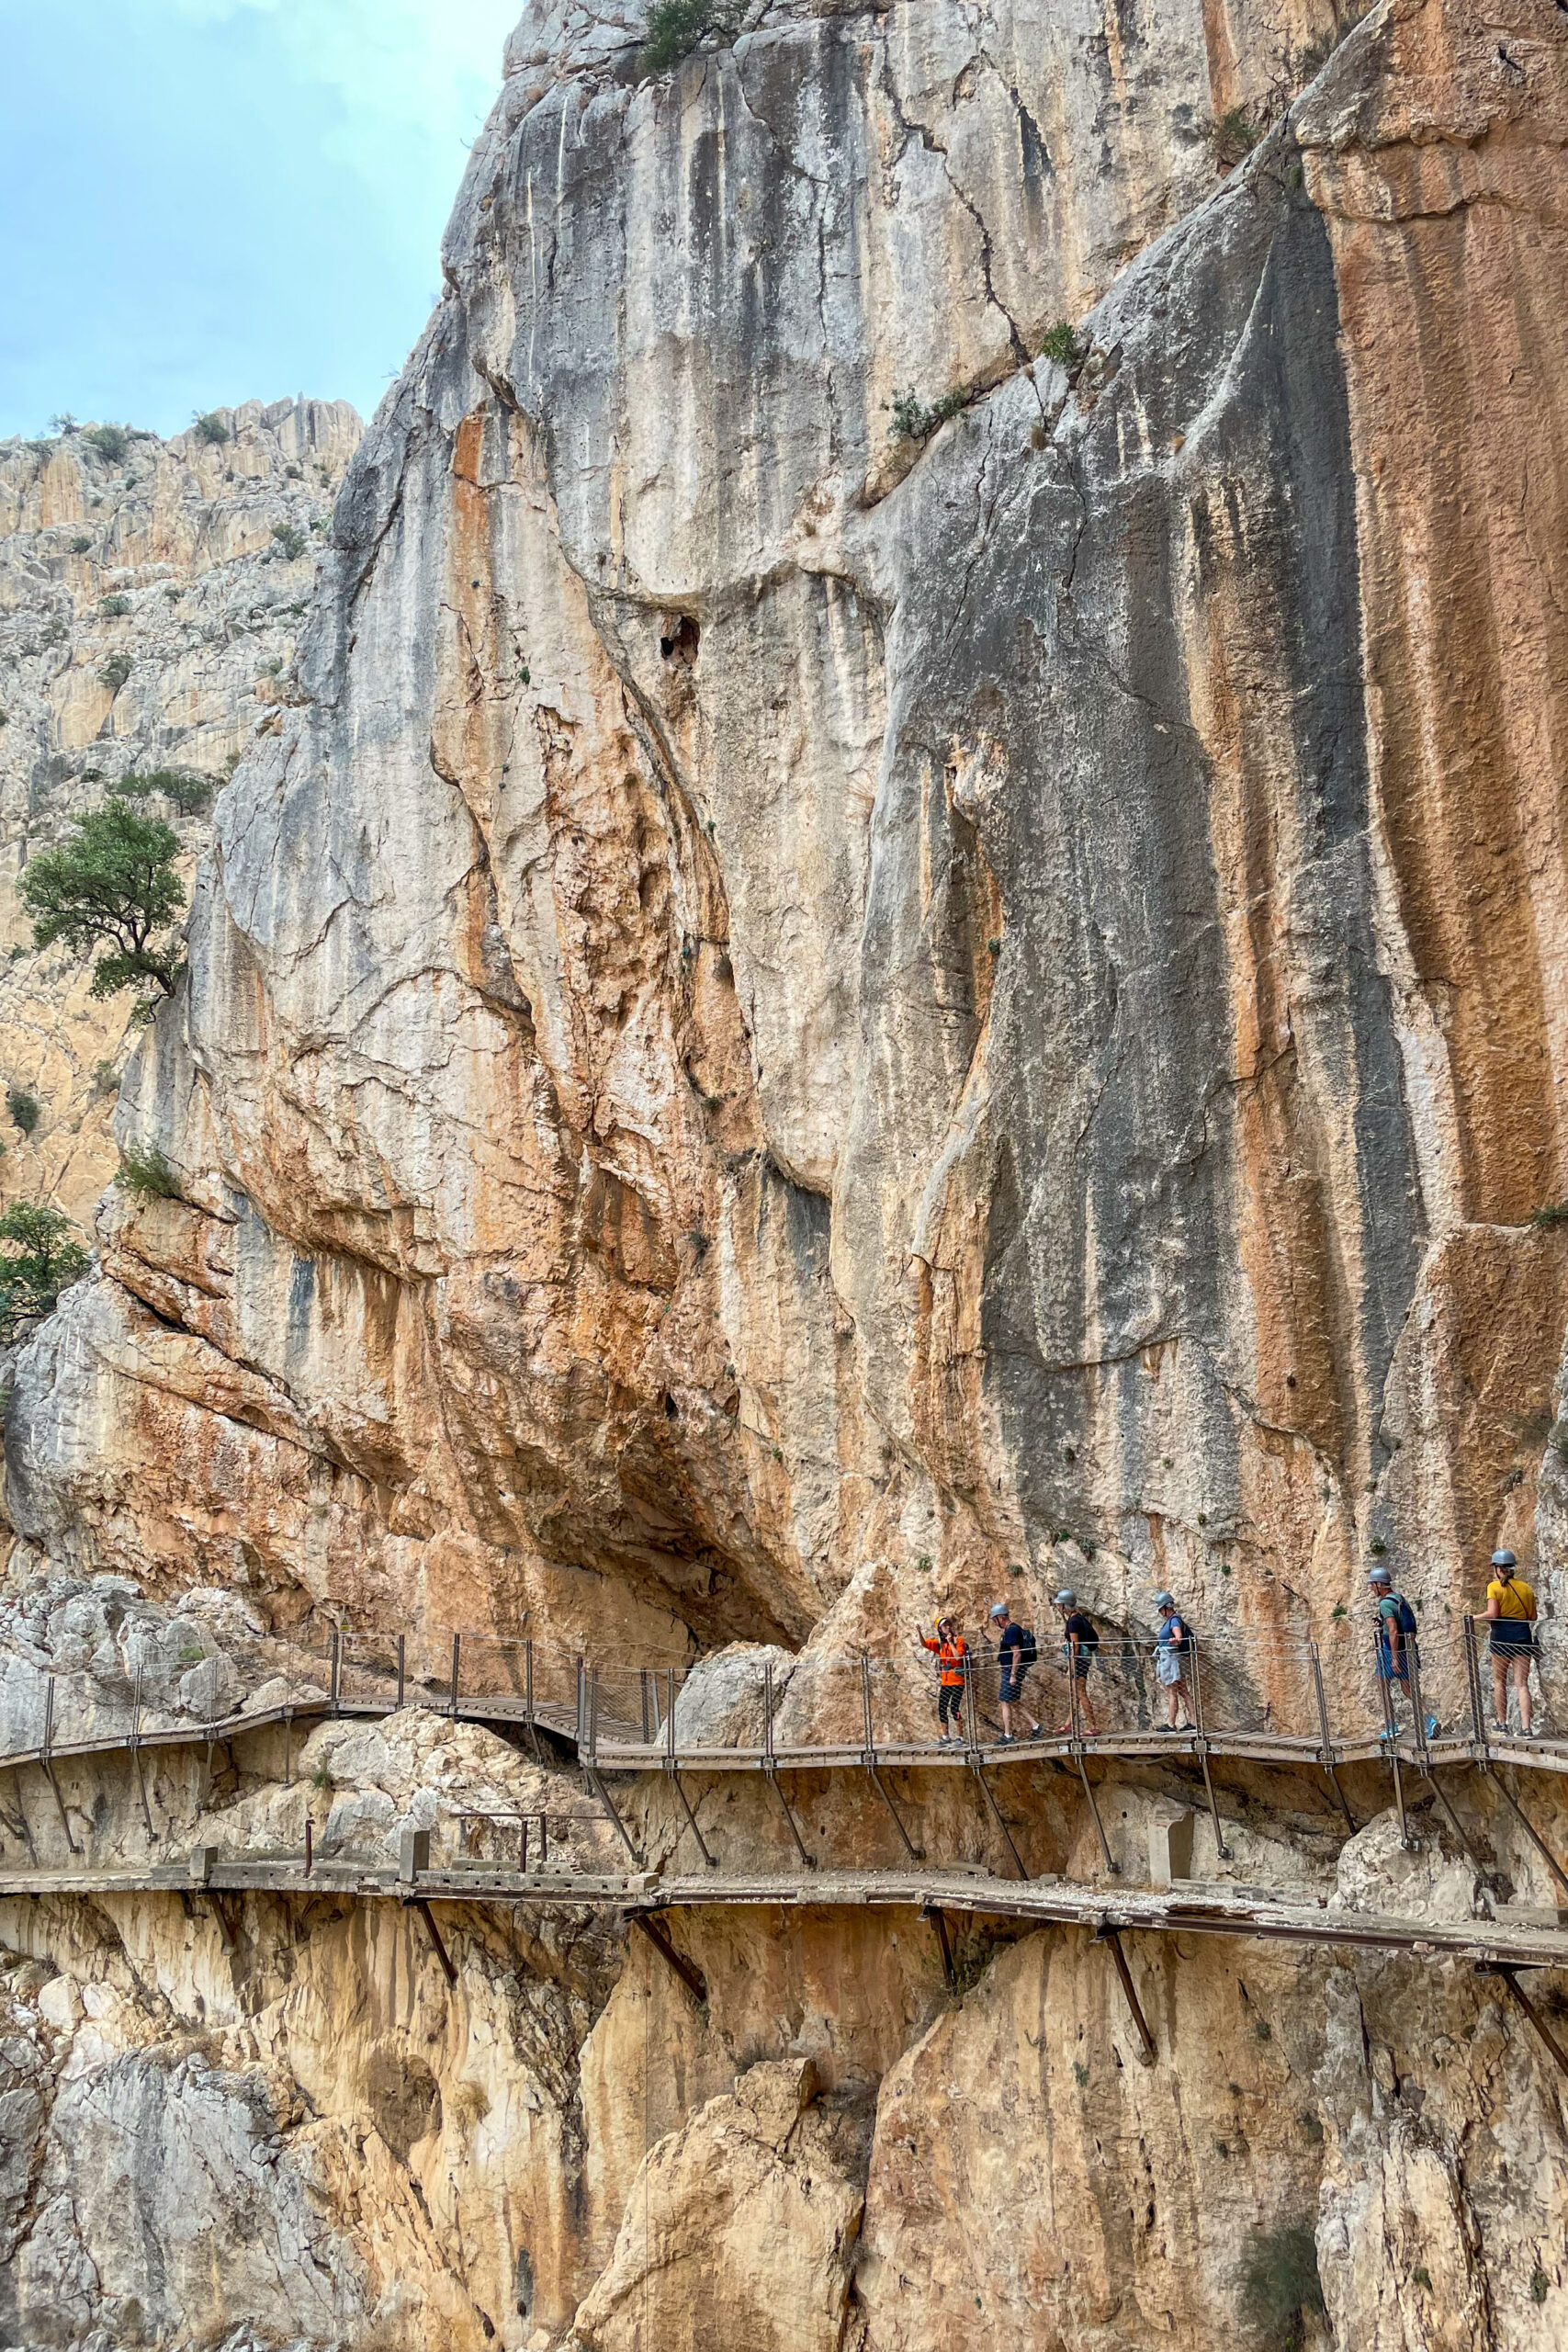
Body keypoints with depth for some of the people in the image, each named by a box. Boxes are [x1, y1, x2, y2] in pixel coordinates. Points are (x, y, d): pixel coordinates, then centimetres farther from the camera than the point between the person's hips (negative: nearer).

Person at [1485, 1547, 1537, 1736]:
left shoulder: (1494, 1586, -5)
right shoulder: (1526, 1587, 9)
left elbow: (1492, 1614, -14)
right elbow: (1533, 1617, 9)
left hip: (1502, 1635, -3)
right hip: (1523, 1634, 3)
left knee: (1499, 1681, 11)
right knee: (1522, 1683, 2)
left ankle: (1502, 1723, 12)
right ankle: (1526, 1726, -8)